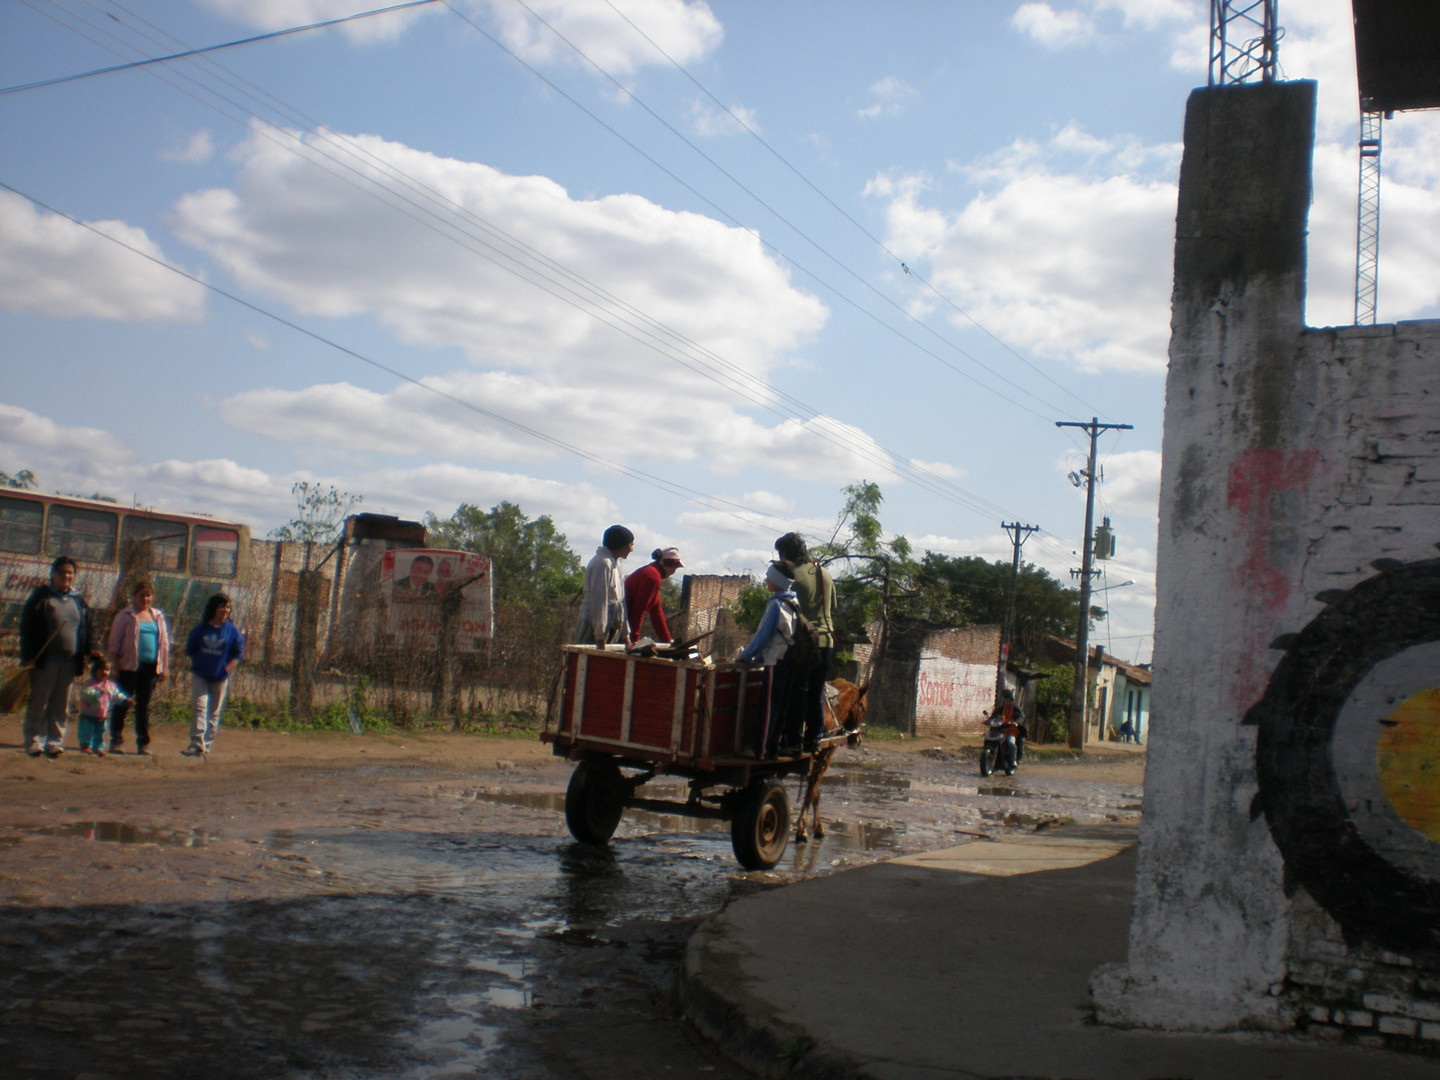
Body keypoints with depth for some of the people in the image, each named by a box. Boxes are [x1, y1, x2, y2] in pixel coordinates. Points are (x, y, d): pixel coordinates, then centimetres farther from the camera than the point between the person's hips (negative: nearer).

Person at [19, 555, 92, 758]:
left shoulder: (79, 602, 14)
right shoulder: (41, 597, 1)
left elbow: (86, 632, 17)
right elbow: (26, 627, -3)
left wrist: (87, 655, 6)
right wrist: (28, 657, -10)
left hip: (69, 663, 4)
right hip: (44, 661, -4)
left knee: (61, 707, 7)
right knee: (39, 703, 0)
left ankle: (54, 742, 13)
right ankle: (34, 742, 7)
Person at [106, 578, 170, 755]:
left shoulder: (158, 616, 14)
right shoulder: (126, 616, 1)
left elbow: (164, 643, 16)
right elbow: (114, 643, 0)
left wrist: (164, 667, 11)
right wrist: (115, 666, -6)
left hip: (151, 667, 4)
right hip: (129, 666, -4)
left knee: (144, 705, 8)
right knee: (122, 704, 0)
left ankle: (143, 743, 13)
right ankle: (116, 741, 7)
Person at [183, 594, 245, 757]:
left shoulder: (232, 631, -1)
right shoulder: (201, 628, 2)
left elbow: (239, 653, 2)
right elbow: (190, 650, 11)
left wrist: (228, 669, -10)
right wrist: (197, 664, 2)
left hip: (220, 678, 0)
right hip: (199, 675, 0)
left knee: (214, 712, 6)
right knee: (199, 708, -10)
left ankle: (207, 744, 13)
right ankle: (197, 743, -15)